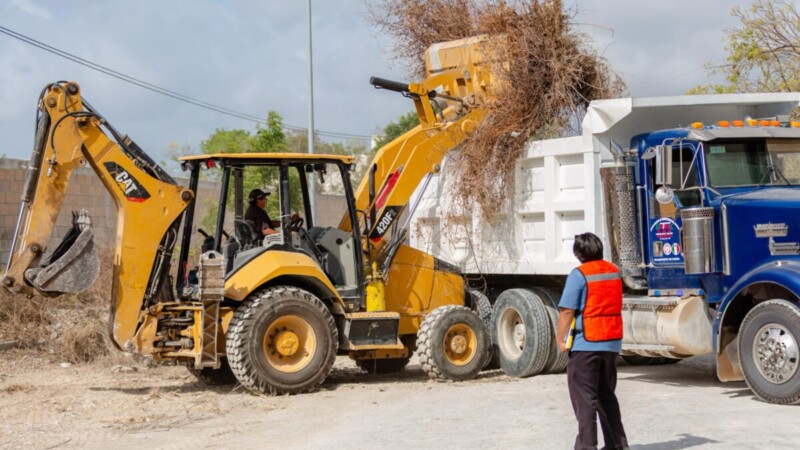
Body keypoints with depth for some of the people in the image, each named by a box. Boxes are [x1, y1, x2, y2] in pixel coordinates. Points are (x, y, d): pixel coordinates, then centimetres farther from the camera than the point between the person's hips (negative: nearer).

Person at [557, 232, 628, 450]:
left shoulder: (579, 274, -13)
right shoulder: (614, 271, 8)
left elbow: (567, 310, -16)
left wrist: (560, 340, -9)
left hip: (585, 344, -7)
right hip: (612, 342, 7)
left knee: (585, 398, -1)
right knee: (607, 395, 18)